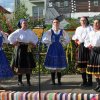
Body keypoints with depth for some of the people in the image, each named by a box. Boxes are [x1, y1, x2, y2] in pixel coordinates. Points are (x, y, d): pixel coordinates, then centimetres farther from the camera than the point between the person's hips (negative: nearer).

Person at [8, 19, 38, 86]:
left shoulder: (30, 31, 8)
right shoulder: (18, 31, -6)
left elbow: (36, 38, 22)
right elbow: (10, 37, -11)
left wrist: (33, 44, 10)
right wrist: (14, 43, -9)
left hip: (28, 49, 5)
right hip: (20, 49, -5)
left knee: (29, 65, 3)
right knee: (20, 65, -1)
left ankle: (28, 81, 11)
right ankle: (20, 81, 7)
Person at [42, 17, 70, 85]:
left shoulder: (62, 32, 5)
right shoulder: (50, 32, -1)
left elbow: (67, 39, 13)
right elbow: (44, 40, -3)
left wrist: (63, 44, 2)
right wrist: (50, 44, -4)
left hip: (60, 49, 2)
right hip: (52, 50, -2)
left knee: (60, 66, 4)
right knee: (52, 66, 0)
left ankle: (59, 81, 13)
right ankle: (53, 81, 9)